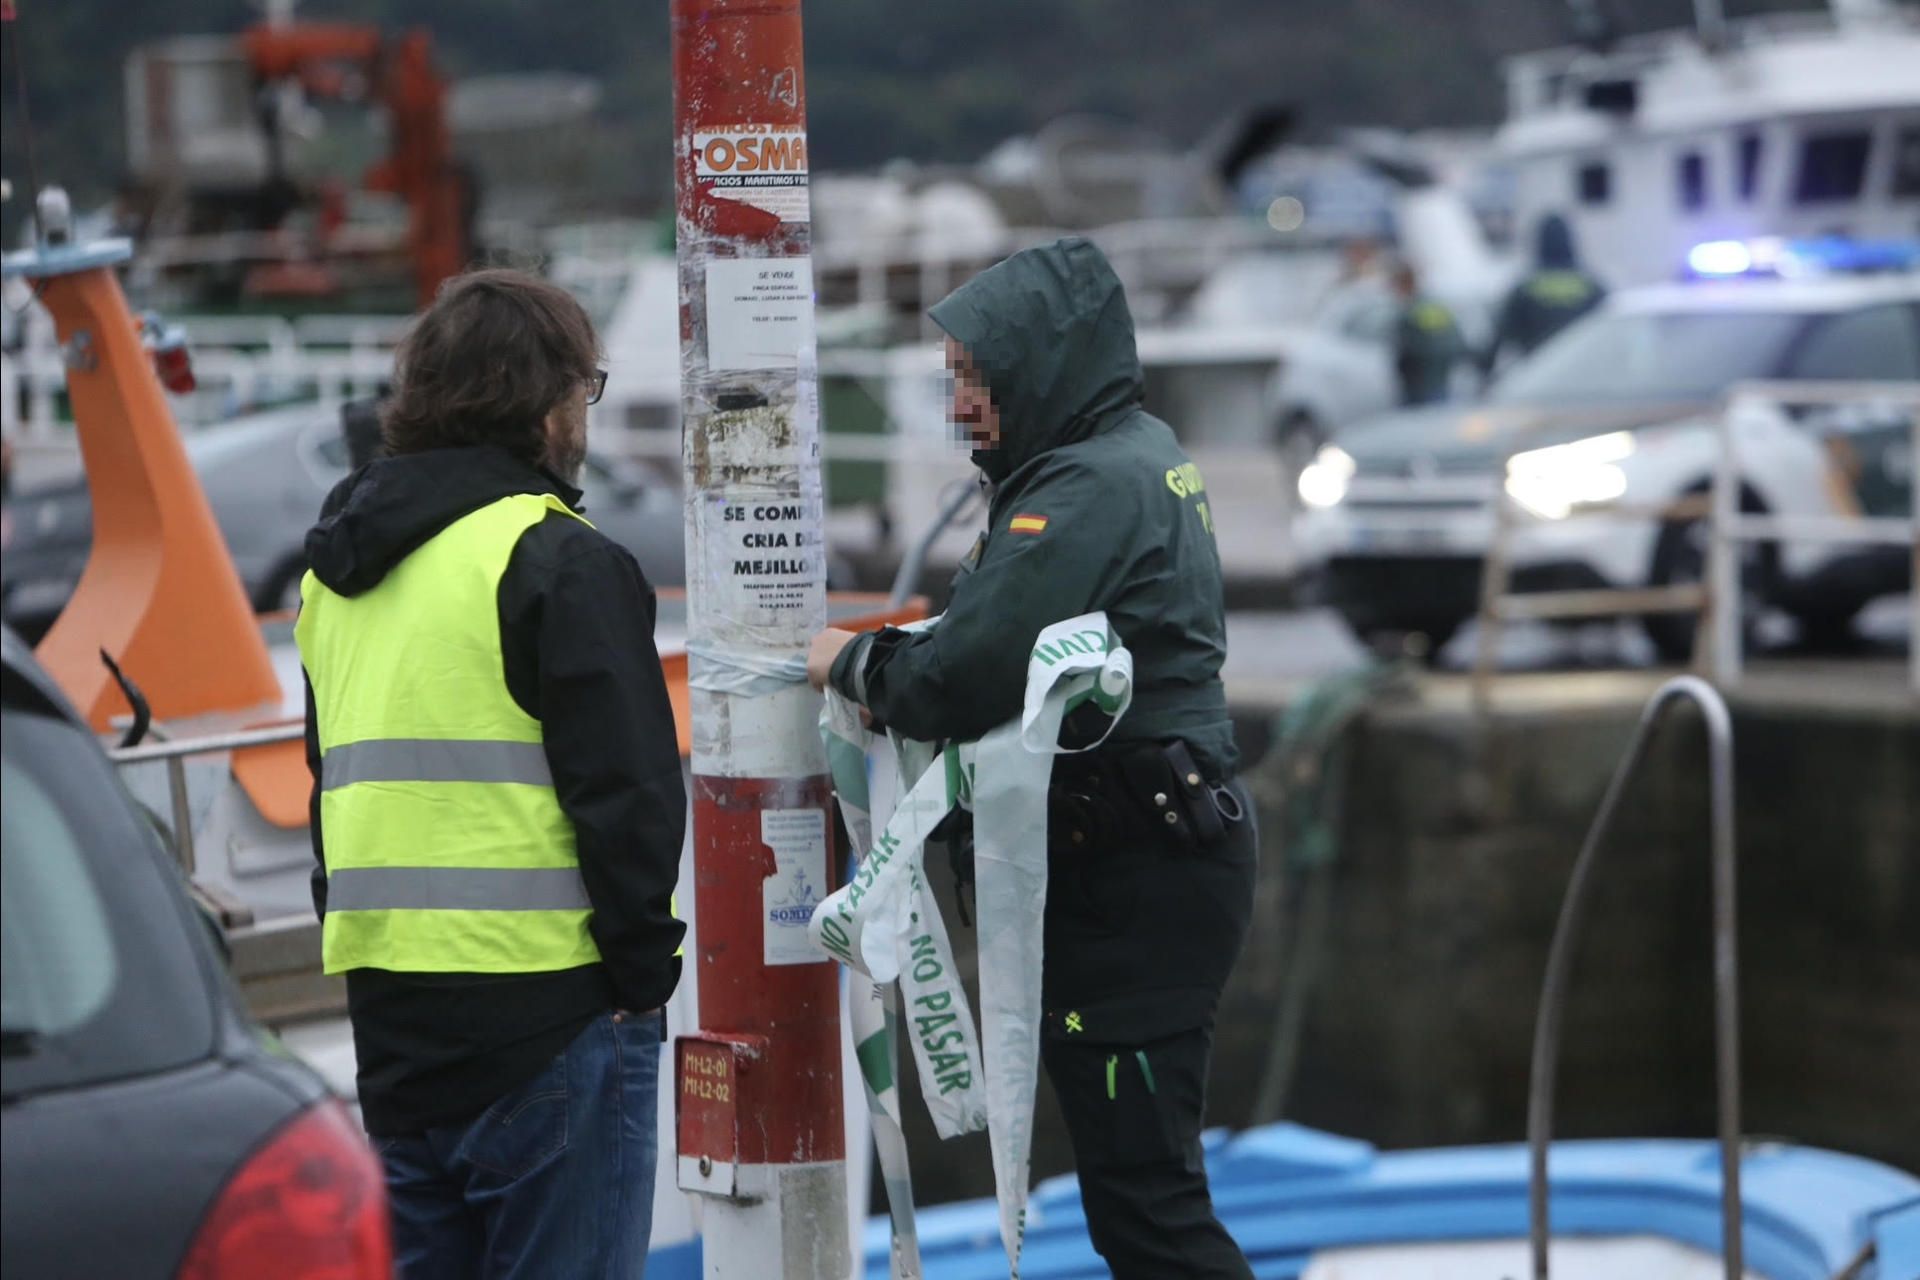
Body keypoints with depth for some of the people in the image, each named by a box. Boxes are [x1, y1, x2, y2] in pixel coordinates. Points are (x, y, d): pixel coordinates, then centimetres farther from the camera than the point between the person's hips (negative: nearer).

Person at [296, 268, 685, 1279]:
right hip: (550, 1019, -7)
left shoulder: (338, 573, 16)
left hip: (391, 1027, 7)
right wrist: (644, 970, -5)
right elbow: (629, 793, -14)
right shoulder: (560, 562, -10)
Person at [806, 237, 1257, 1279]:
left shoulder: (1092, 489, -18)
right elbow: (1011, 631, 18)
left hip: (1134, 889, -11)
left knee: (1142, 1189, -9)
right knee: (1131, 1168, 18)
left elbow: (962, 682, -26)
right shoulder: (1138, 454, 15)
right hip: (1154, 860, 11)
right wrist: (893, 655, 1)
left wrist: (853, 662, -7)